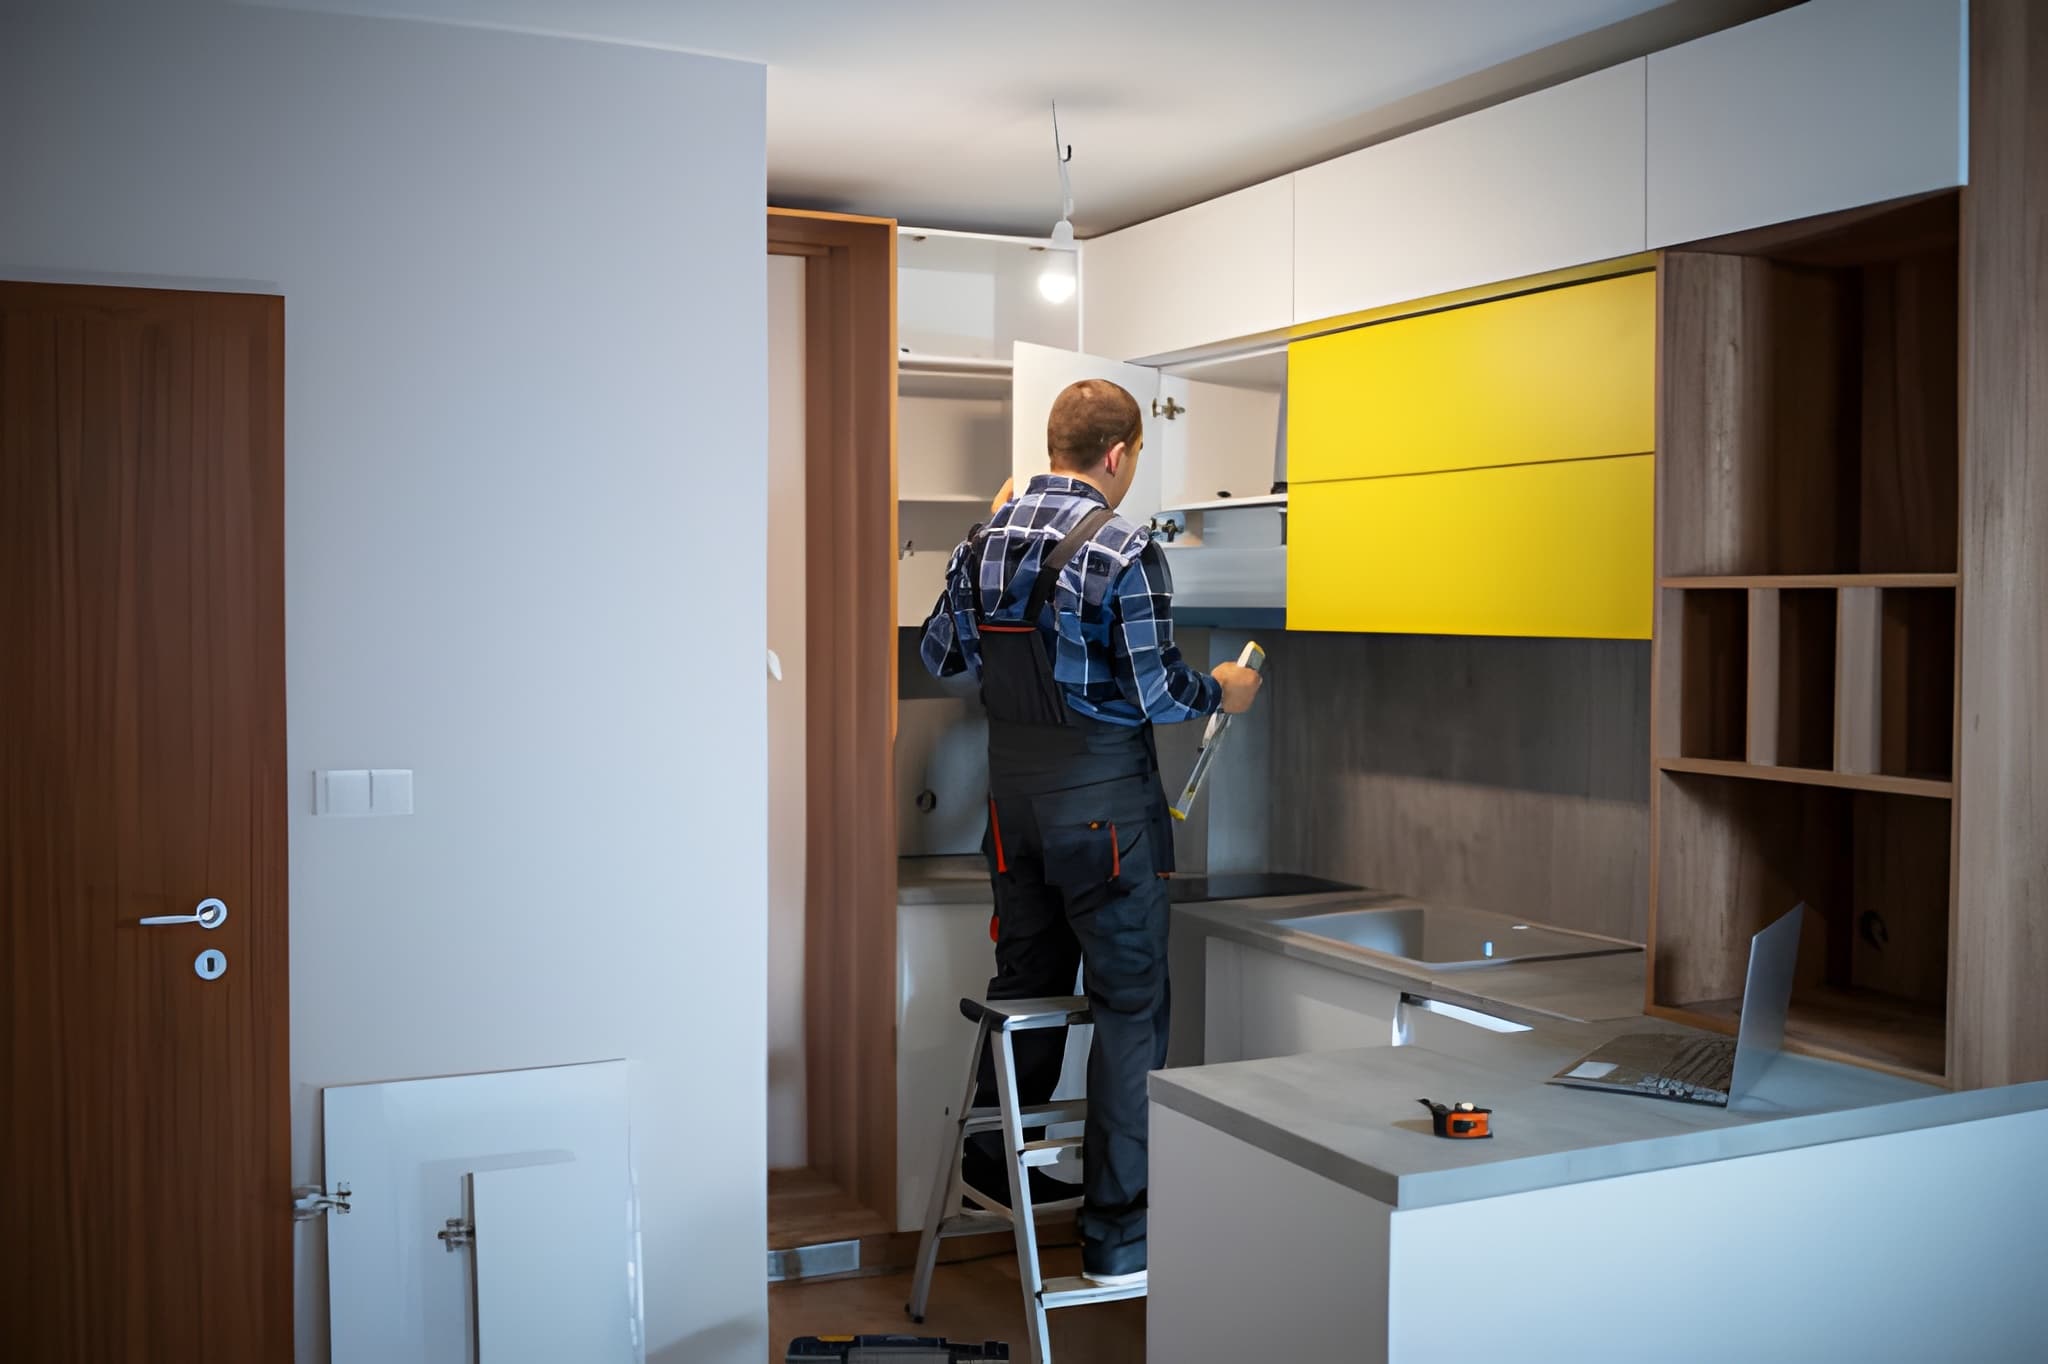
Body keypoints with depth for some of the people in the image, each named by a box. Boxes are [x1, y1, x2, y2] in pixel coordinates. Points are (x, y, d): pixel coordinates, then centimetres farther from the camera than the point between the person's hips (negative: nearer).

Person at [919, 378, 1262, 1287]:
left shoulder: (986, 541, 4)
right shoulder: (1123, 550, -16)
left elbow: (940, 657, 14)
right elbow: (1155, 693, -16)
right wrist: (1221, 693, 4)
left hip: (1014, 794, 7)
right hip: (1103, 800, -7)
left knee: (1026, 979, 21)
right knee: (1129, 1006, 2)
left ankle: (994, 1166, 35)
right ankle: (1115, 1236, 7)